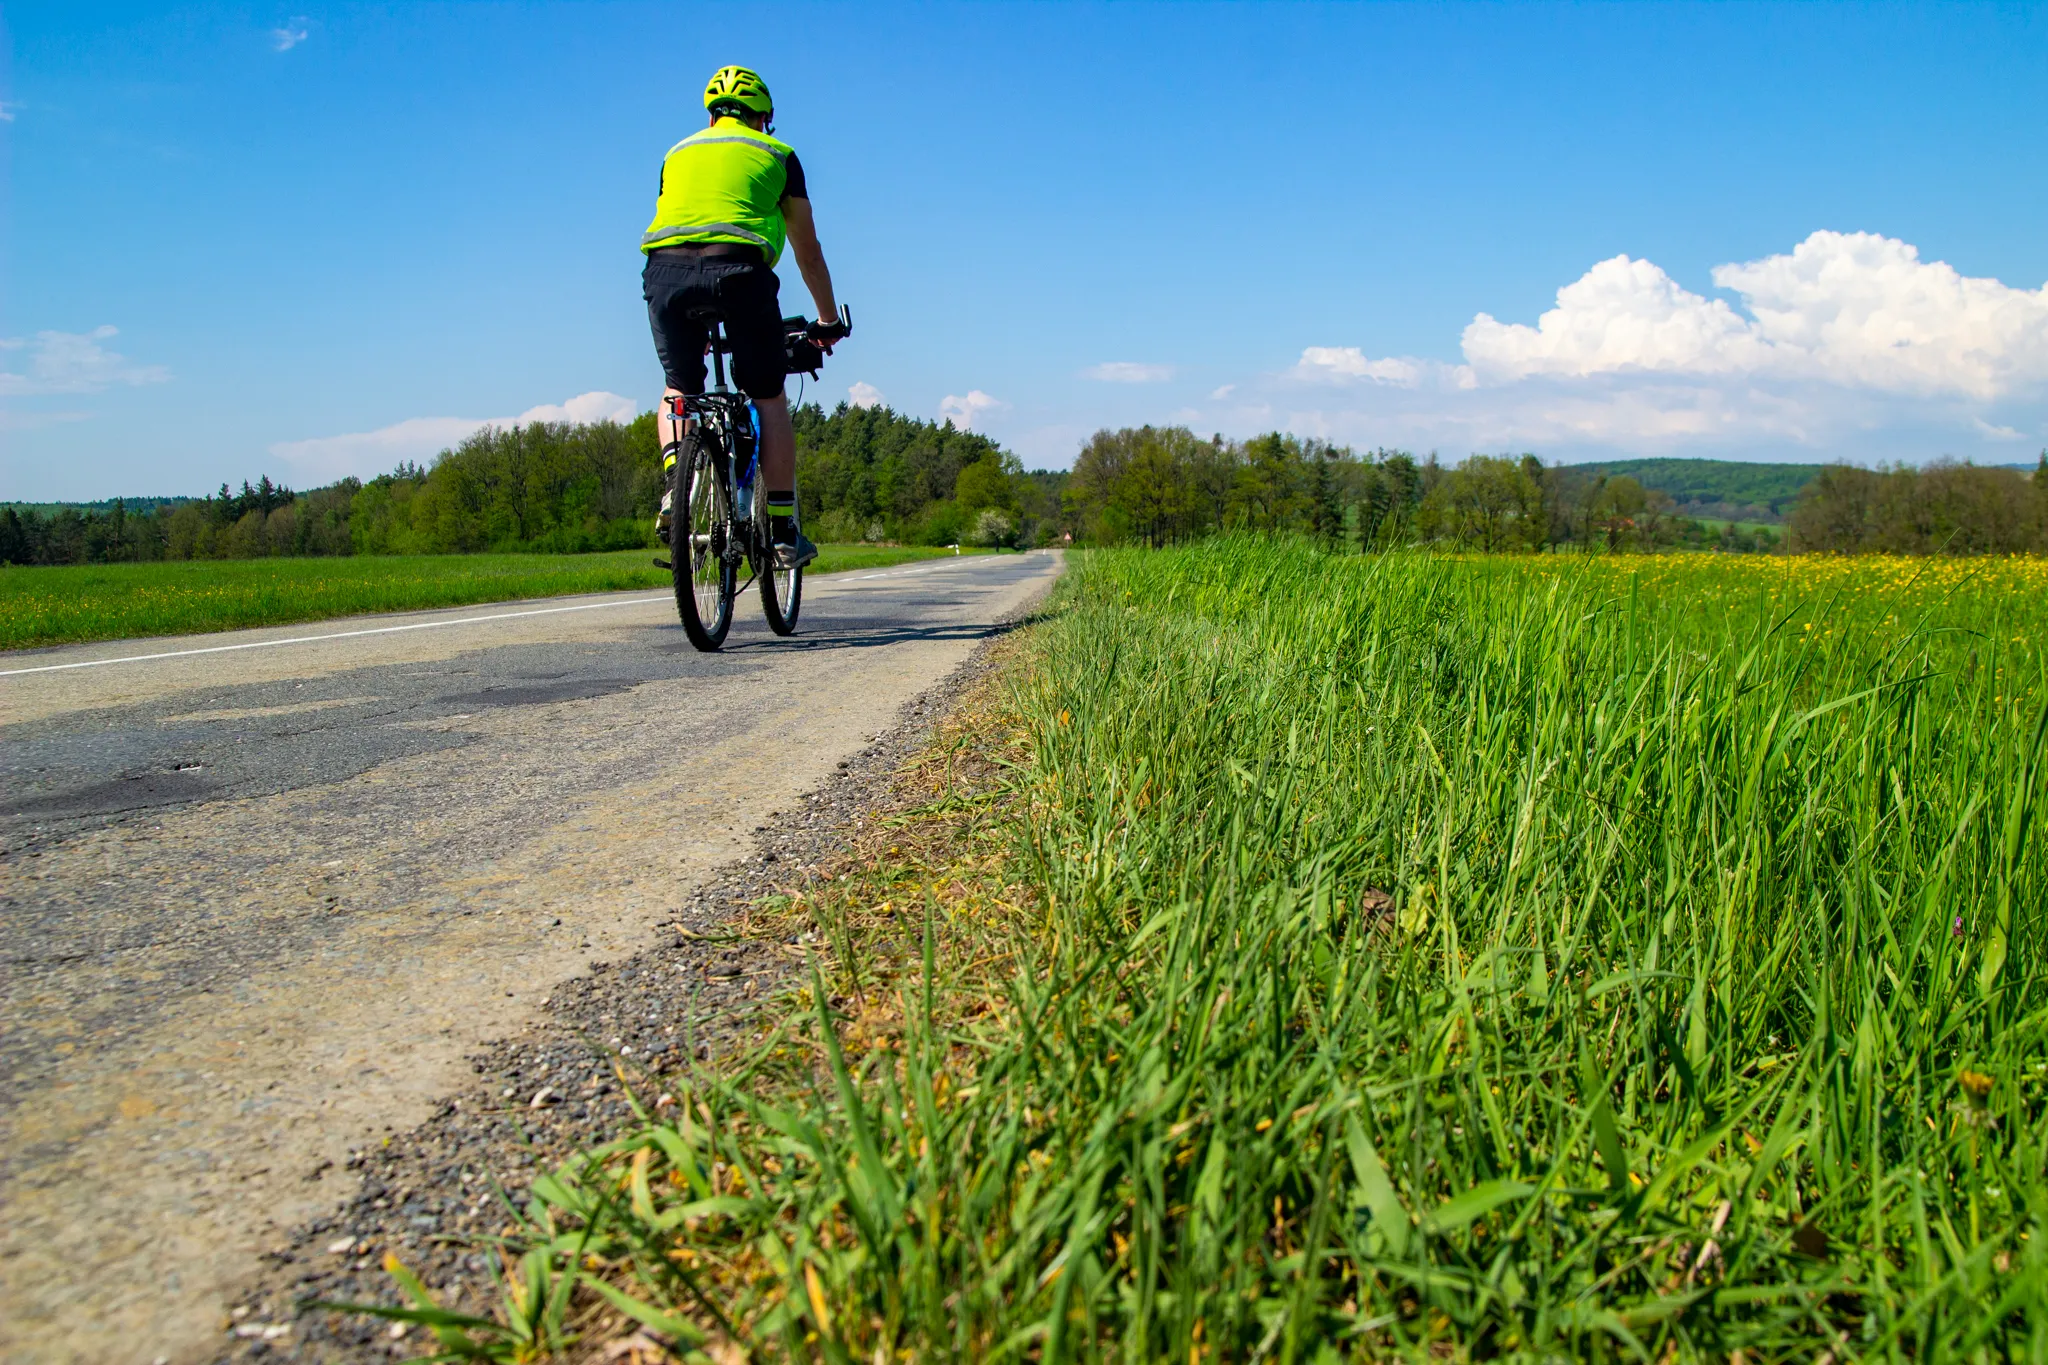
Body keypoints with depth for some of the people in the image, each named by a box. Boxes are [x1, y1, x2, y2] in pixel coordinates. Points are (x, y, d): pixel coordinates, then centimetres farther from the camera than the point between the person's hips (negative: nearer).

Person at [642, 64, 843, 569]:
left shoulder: (678, 153, 31)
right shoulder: (777, 153, 23)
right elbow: (807, 249, 25)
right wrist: (828, 319, 36)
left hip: (665, 267, 3)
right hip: (738, 266, -2)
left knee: (679, 389, 23)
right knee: (768, 398, 10)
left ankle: (675, 483, -2)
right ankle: (783, 531, 8)